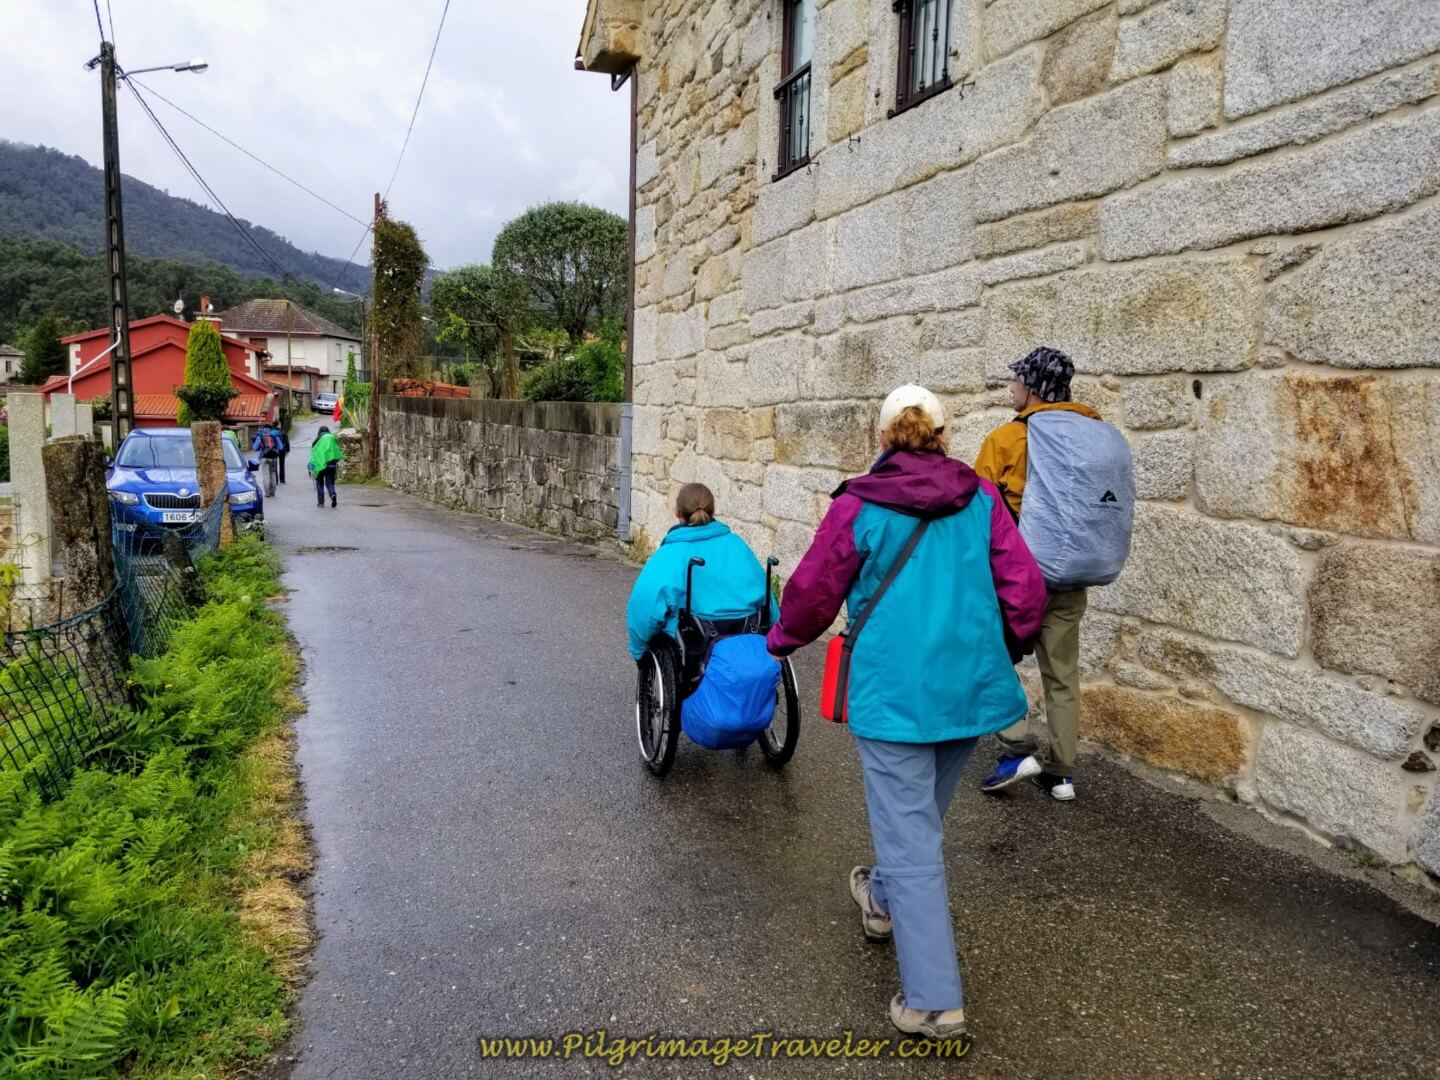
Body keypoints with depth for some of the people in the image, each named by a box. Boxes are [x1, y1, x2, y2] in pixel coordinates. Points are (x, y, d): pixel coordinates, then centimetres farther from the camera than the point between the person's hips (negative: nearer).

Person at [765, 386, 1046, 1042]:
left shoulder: (858, 505, -7)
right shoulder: (981, 498, 2)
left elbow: (813, 590, 1)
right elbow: (1025, 588, 2)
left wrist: (781, 640, 20)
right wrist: (1010, 644, 22)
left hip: (894, 689, -5)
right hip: (971, 684, 5)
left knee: (909, 839, 1)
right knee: (921, 815, 25)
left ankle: (934, 1000, 3)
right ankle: (884, 901, 49)